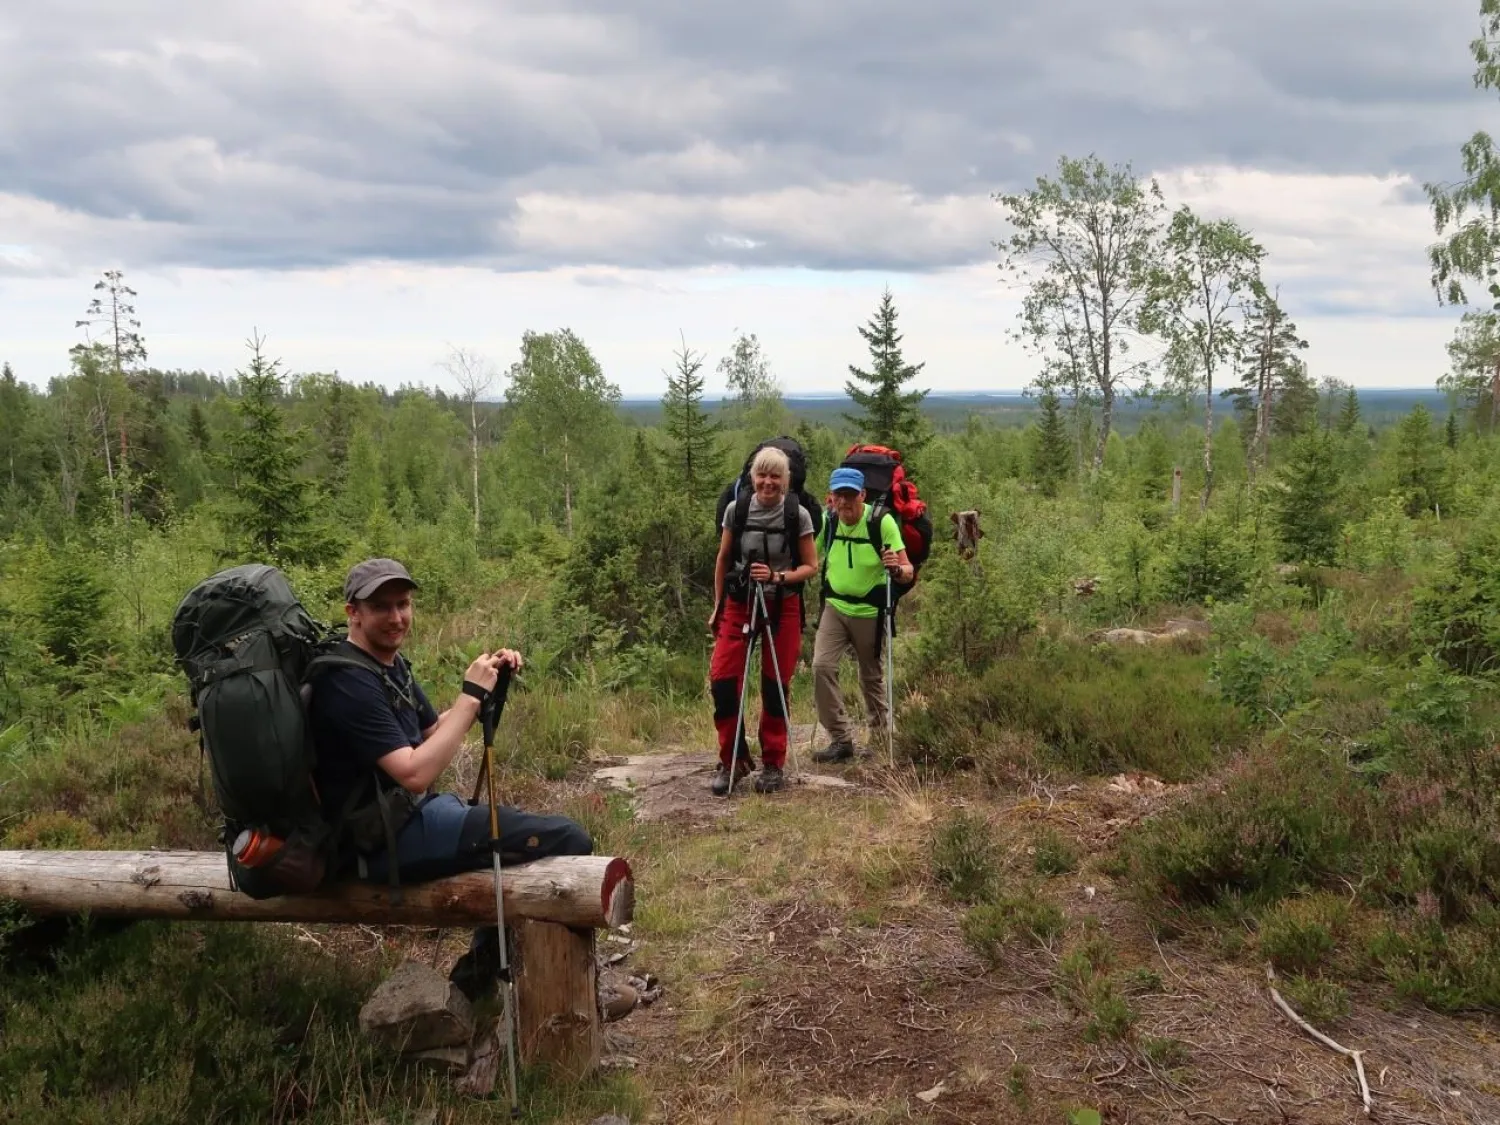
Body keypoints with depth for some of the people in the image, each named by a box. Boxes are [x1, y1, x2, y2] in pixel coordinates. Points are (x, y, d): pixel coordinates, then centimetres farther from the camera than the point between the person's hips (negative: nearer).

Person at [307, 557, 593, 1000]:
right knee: (569, 841, -14)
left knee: (529, 831, 24)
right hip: (390, 840, -11)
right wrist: (471, 694, -22)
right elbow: (415, 773, -27)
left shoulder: (391, 664, 11)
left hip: (410, 814, 11)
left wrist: (489, 682, 2)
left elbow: (436, 729, 18)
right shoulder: (349, 682, -21)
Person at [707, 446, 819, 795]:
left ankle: (773, 765, 19)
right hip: (739, 603, 1)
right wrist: (717, 606, 10)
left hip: (783, 607, -1)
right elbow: (722, 560, 9)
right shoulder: (736, 510, -2)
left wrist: (777, 576, -19)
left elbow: (811, 566, -2)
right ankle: (732, 761, 7)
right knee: (721, 678, -9)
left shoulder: (798, 515, -7)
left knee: (775, 686, 5)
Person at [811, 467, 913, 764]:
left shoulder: (883, 521, -17)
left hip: (870, 611, -2)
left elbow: (908, 571, -19)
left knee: (872, 677, 11)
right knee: (822, 666, -15)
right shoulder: (826, 520, -8)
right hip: (834, 607, 2)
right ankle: (841, 739, -5)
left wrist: (897, 569, -41)